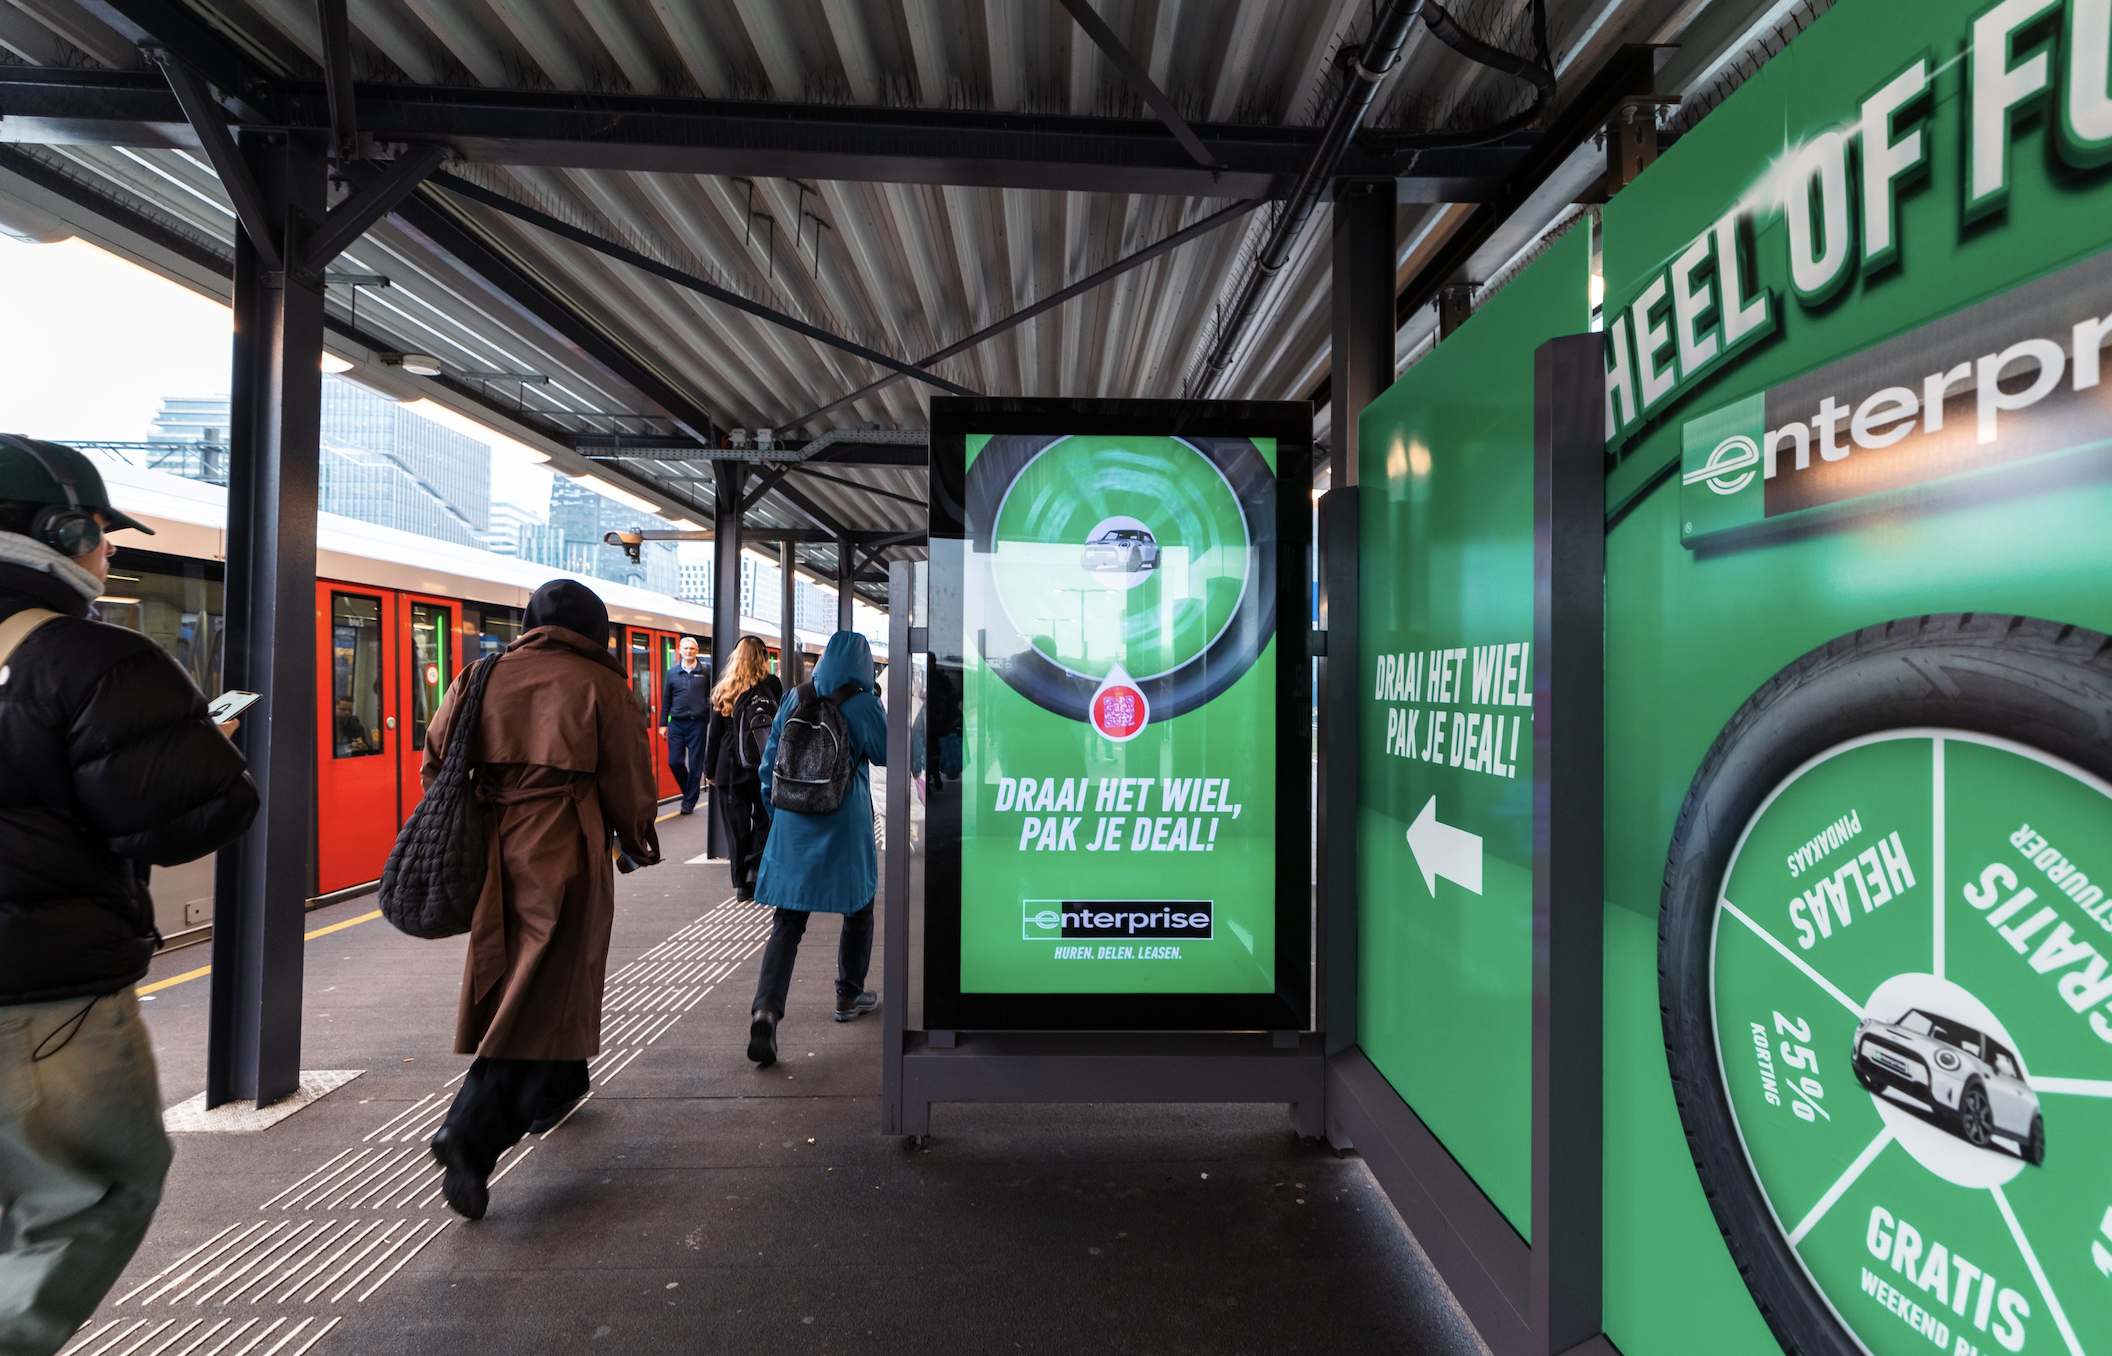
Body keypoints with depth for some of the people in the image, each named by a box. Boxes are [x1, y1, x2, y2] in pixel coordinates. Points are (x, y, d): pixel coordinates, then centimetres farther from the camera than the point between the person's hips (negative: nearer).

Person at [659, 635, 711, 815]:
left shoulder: (706, 670, 0)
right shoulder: (672, 673, 7)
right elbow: (666, 699, 11)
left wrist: (713, 720, -4)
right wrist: (663, 723, 8)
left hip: (698, 723, -2)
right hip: (677, 723, 2)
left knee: (695, 764, 2)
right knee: (674, 762, 2)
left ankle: (689, 802, 14)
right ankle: (689, 791, 26)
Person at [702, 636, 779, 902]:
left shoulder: (724, 691, 1)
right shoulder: (772, 686, -4)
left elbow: (715, 733, 4)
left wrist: (710, 769, 12)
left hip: (730, 767, 1)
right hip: (765, 768, -1)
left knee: (737, 824, 8)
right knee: (764, 818, 14)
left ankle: (742, 882, 11)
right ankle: (755, 865, -3)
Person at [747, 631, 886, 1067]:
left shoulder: (794, 699, 3)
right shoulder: (864, 705, -9)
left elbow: (770, 758, 9)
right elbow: (885, 754, 4)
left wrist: (776, 807, 20)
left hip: (793, 824, 3)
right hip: (845, 825, -3)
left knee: (787, 923, 4)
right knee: (859, 908, 19)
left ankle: (766, 1009, -12)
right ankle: (849, 997, 30)